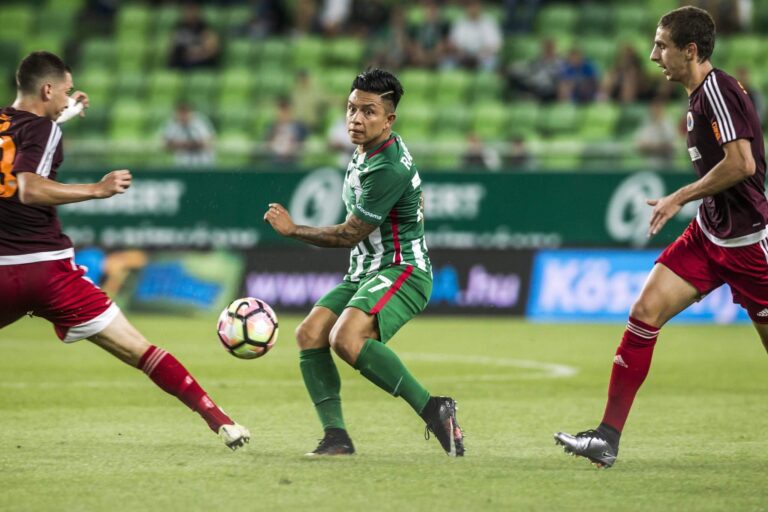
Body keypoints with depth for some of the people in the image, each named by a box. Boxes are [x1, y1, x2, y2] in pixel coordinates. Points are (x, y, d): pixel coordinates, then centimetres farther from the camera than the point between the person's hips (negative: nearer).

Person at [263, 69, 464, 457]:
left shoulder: (388, 170, -23)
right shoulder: (365, 150, 8)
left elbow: (349, 235, -17)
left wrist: (292, 230, -8)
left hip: (401, 272, -10)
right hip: (363, 272, 10)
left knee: (346, 338, -32)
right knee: (309, 334, -6)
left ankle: (434, 410, -27)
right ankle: (336, 436, -8)